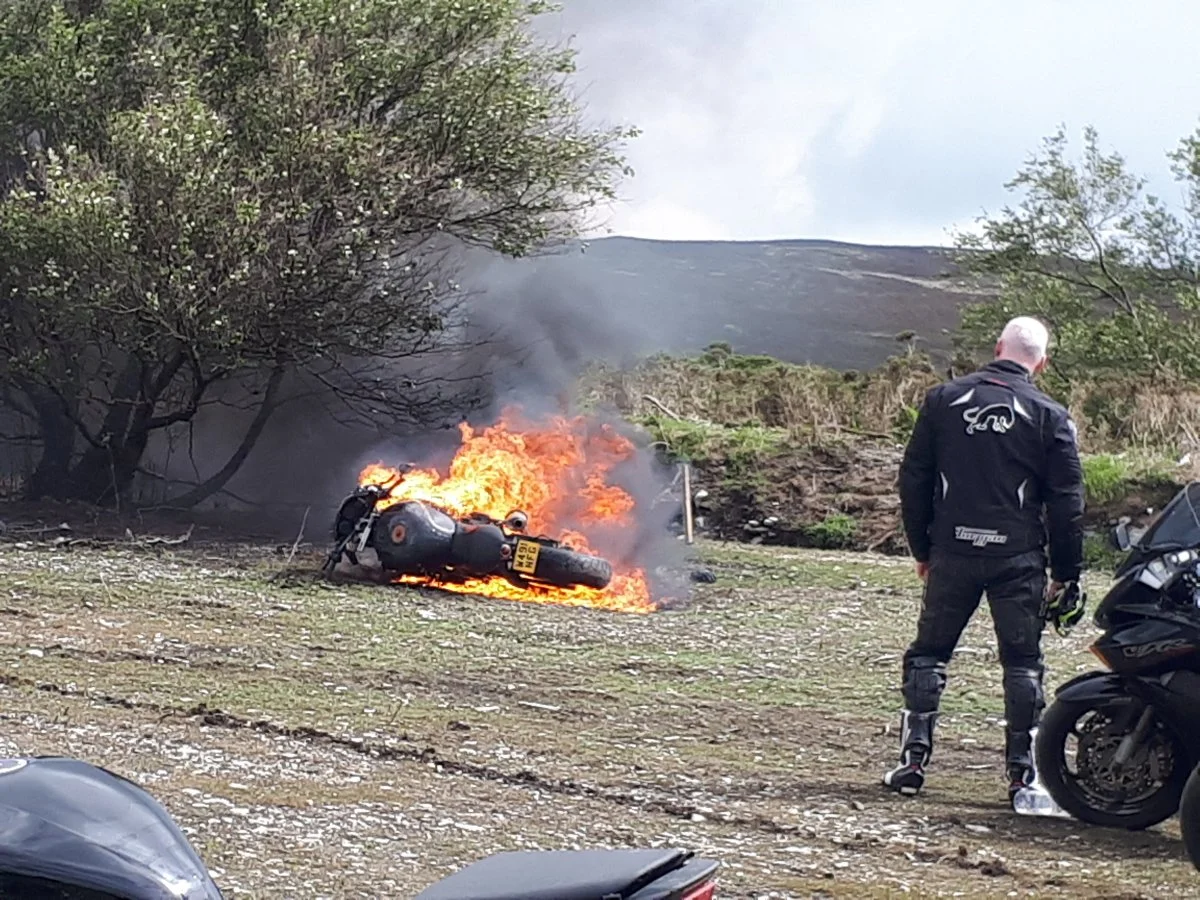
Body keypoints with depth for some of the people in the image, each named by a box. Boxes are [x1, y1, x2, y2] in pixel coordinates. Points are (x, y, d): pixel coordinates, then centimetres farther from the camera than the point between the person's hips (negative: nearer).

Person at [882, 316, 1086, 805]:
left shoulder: (944, 398, 4)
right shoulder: (1050, 417, -1)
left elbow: (913, 479, 6)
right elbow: (1066, 503, -1)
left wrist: (921, 549, 16)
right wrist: (1066, 575, 6)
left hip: (951, 551, 1)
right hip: (1018, 557, -1)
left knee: (928, 652, 12)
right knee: (1022, 662, 7)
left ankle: (913, 759, 6)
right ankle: (1021, 771, 4)